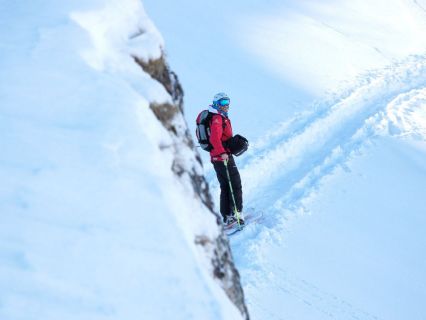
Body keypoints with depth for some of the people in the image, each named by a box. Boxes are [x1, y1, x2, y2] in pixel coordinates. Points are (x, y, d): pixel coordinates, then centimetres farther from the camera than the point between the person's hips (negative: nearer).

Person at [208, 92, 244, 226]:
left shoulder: (221, 117, 15)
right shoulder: (217, 119, -16)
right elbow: (214, 138, -31)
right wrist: (222, 152, -41)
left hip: (216, 157, 10)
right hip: (224, 157, -10)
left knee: (225, 187, 14)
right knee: (236, 185, -4)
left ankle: (227, 216, 18)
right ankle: (236, 213, -4)